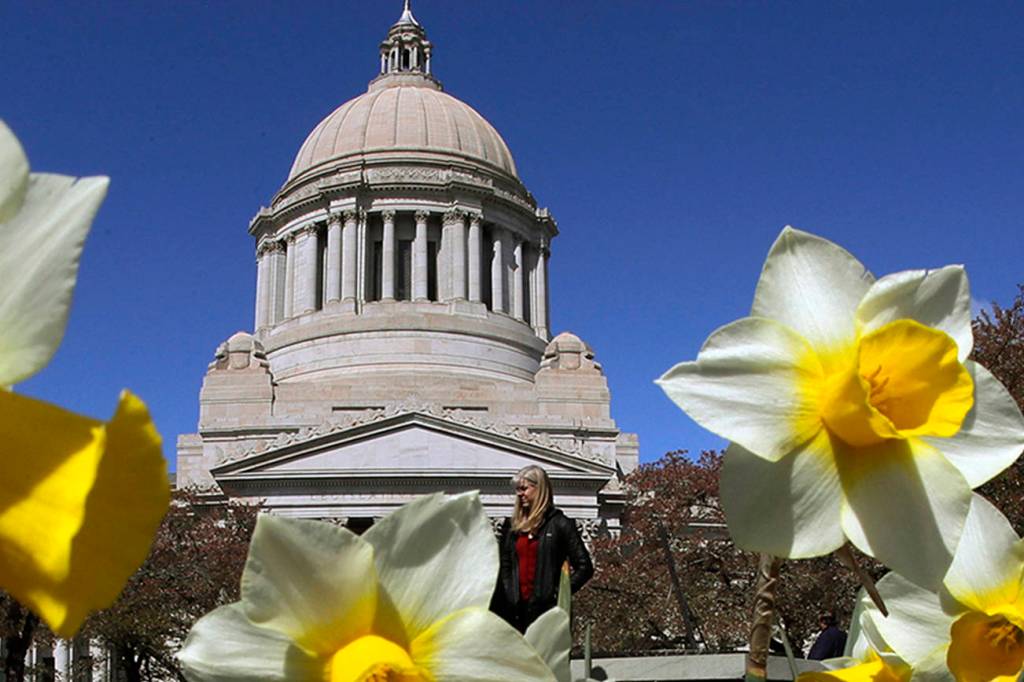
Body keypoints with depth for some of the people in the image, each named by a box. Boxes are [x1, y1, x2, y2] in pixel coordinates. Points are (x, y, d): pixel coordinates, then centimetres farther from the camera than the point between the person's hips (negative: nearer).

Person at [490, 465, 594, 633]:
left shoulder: (559, 524, 0)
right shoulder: (512, 525, 15)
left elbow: (585, 567, -2)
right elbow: (503, 568, 16)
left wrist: (559, 593, -8)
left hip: (546, 608, -5)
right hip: (516, 609, 5)